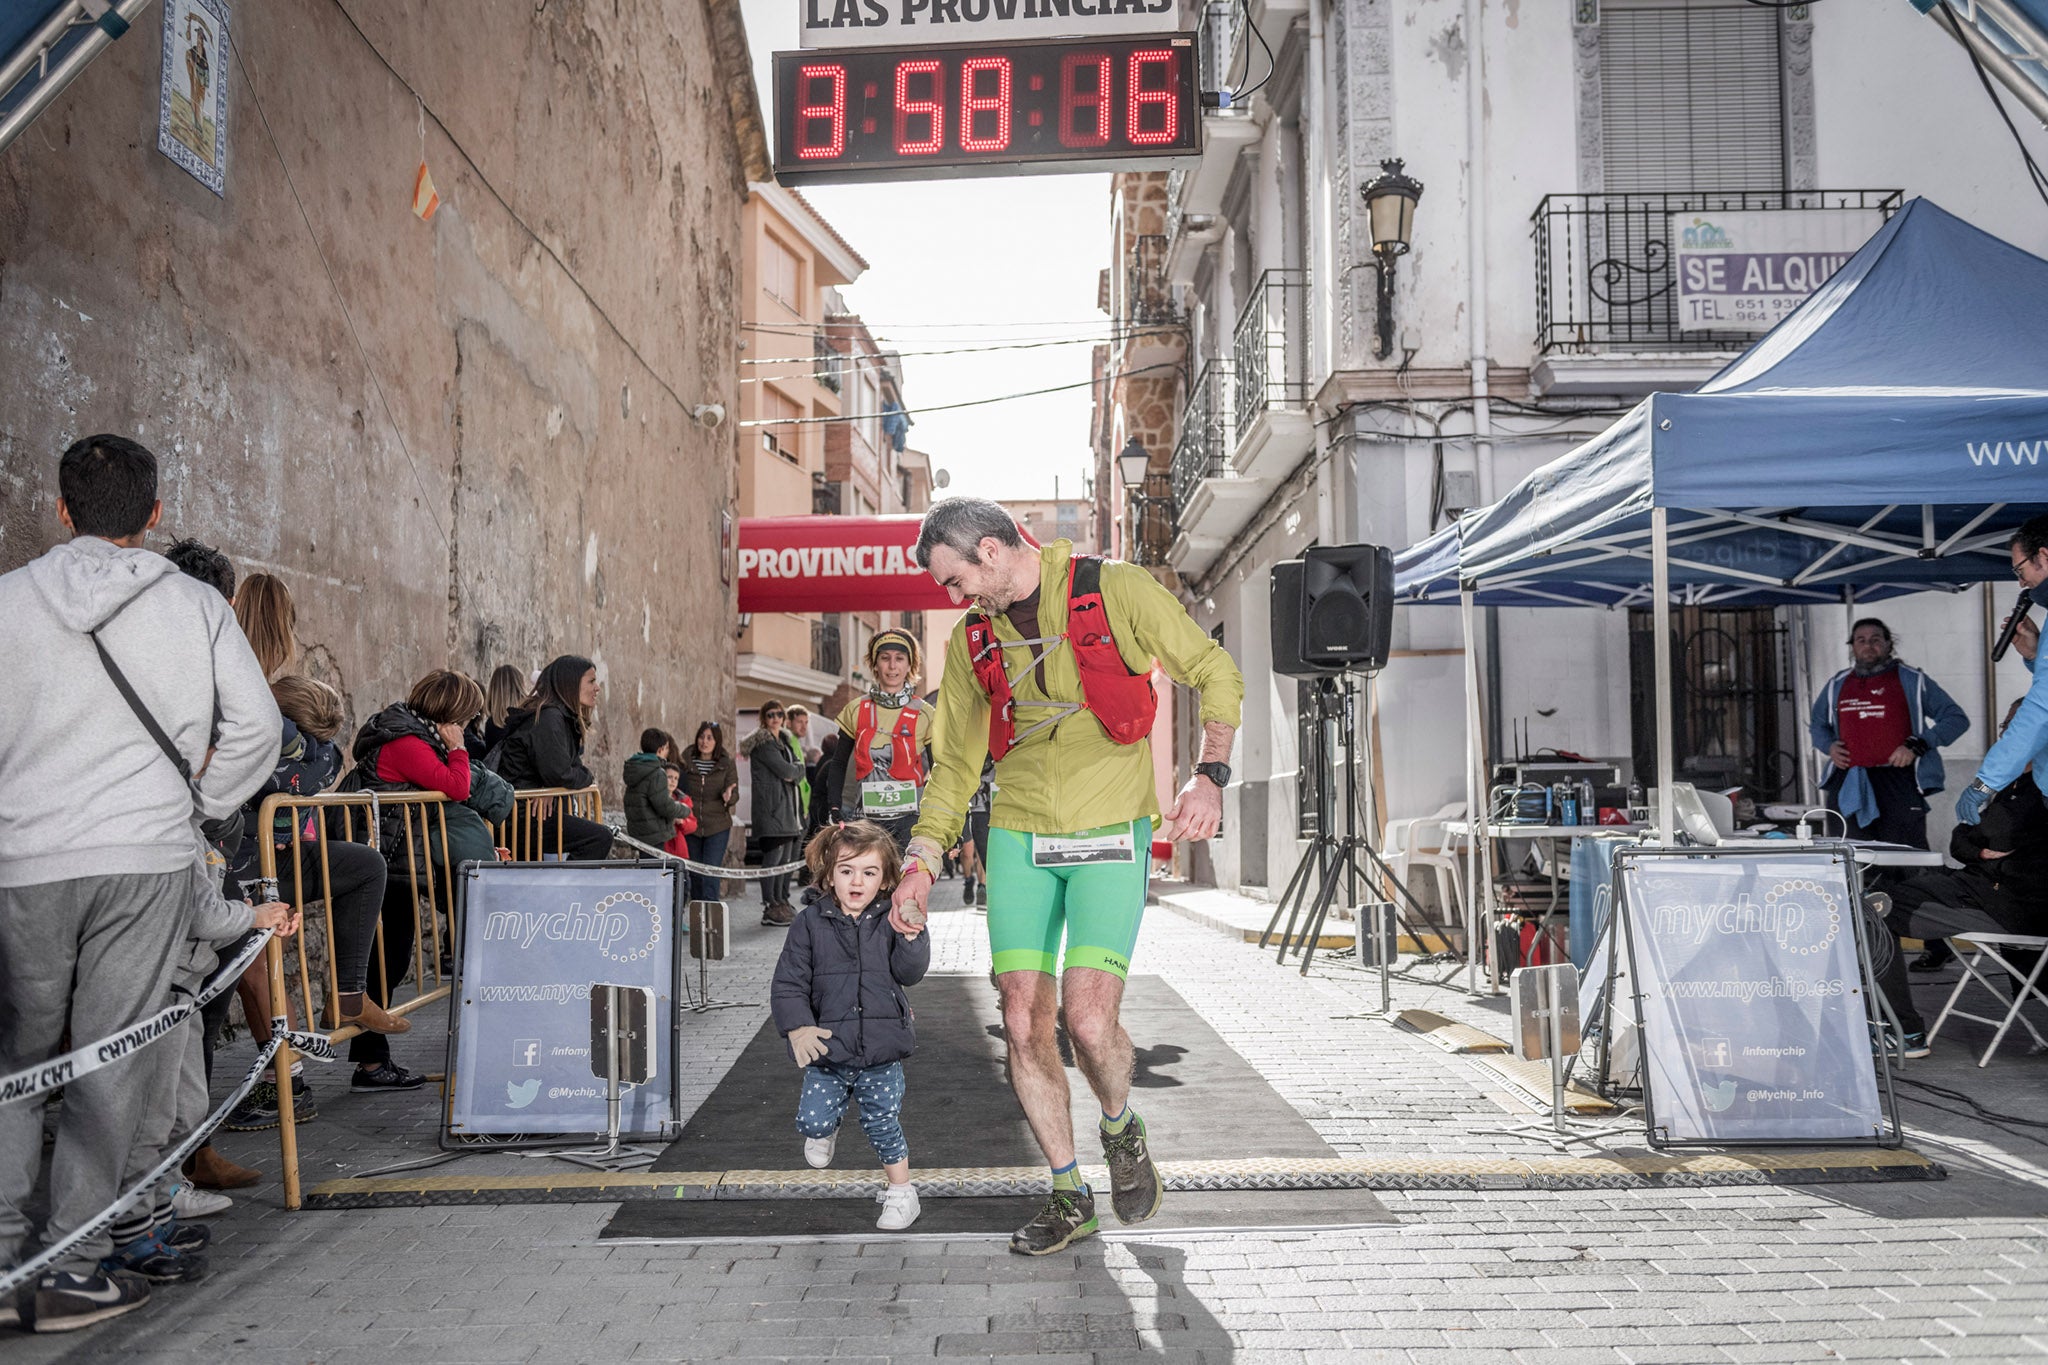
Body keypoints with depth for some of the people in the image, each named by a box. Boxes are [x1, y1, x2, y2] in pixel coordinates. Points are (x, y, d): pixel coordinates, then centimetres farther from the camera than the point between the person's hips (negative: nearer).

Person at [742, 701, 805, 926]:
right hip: (771, 805, -9)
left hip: (787, 806, 9)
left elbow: (799, 770, 19)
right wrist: (796, 769, 4)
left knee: (785, 857, 9)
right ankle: (770, 907, -11)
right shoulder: (762, 742, -6)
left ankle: (781, 902, 14)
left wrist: (793, 772, 0)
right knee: (773, 855, -12)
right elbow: (784, 770, -14)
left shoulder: (784, 742, 22)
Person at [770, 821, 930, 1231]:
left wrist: (910, 938, -22)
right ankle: (826, 1129, 30)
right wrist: (798, 1027, -14)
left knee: (883, 1121, 3)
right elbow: (788, 983, -1)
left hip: (882, 1052, 0)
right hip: (828, 1049, 0)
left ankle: (901, 1190, 26)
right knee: (812, 1119, -8)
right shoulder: (811, 923, -1)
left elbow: (910, 973, -5)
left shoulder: (891, 920, 2)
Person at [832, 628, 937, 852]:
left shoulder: (924, 714, -1)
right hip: (865, 819, 2)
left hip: (909, 818, -1)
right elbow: (839, 767, 11)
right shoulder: (855, 710, 4)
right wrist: (835, 812, 2)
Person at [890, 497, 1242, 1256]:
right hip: (1019, 838, 4)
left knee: (1088, 1020, -15)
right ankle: (1070, 1198, 19)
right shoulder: (972, 640, 9)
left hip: (1109, 836, -4)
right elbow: (955, 761, 15)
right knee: (1025, 1024, -1)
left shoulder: (1117, 593, -5)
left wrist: (1209, 776, -15)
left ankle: (1120, 1129, 20)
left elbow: (1216, 674, -1)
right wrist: (920, 865, 8)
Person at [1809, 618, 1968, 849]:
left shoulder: (1912, 680, 9)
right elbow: (1816, 724, 31)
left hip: (1898, 781, -3)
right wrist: (1828, 745, 8)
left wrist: (1917, 746, -7)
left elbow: (1956, 719, 7)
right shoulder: (1837, 685, 18)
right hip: (1848, 784, 3)